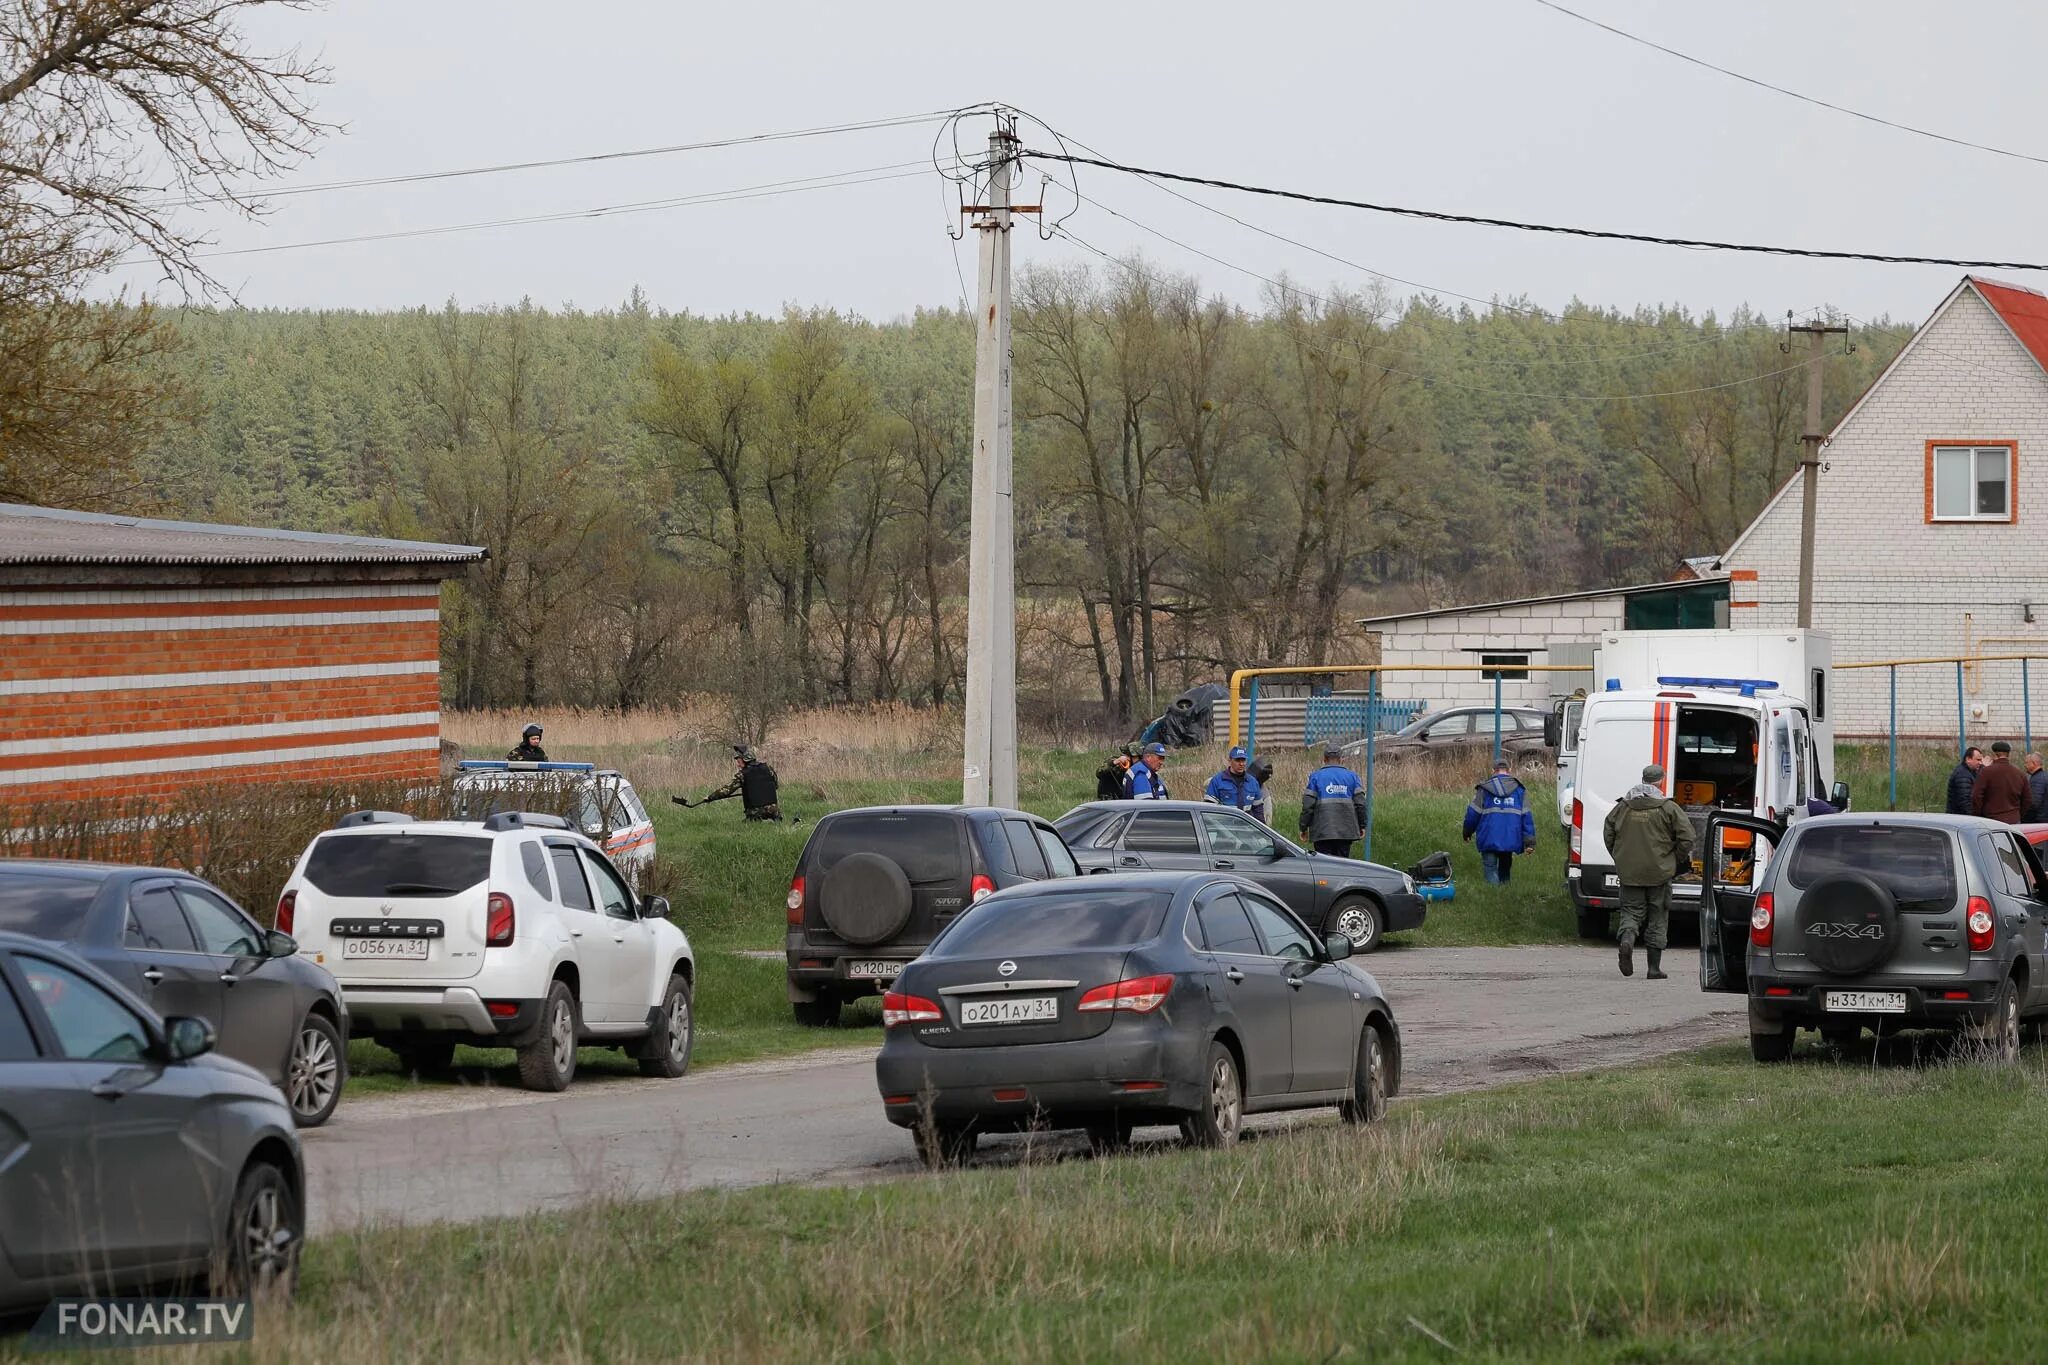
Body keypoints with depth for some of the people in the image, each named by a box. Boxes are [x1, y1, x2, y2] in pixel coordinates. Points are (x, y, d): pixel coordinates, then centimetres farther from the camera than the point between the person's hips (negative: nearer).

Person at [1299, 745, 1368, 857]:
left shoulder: (1315, 776, 0)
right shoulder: (1352, 776, 5)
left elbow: (1308, 805, -3)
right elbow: (1360, 803, 2)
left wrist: (1304, 827, 5)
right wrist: (1362, 826, 12)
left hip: (1322, 831, -2)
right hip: (1346, 831, 2)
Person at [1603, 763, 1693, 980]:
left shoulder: (1623, 807, 3)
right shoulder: (1668, 808, -7)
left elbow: (1609, 834, 9)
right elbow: (1686, 836, -10)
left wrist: (1620, 859, 21)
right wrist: (1676, 861, 6)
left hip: (1629, 871, 2)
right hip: (1659, 872, -2)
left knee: (1631, 911, 11)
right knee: (1657, 918, 8)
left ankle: (1627, 938, -23)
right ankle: (1654, 967, 8)